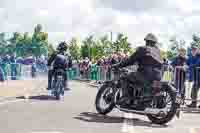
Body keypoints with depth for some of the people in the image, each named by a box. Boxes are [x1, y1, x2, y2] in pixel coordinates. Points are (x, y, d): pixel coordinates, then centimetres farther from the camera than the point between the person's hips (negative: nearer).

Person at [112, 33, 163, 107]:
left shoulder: (143, 49, -1)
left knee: (125, 78, 4)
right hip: (157, 76, 7)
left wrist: (118, 65, 7)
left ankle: (126, 98, -10)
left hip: (146, 75, -7)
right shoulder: (157, 50, 19)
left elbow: (131, 60, -1)